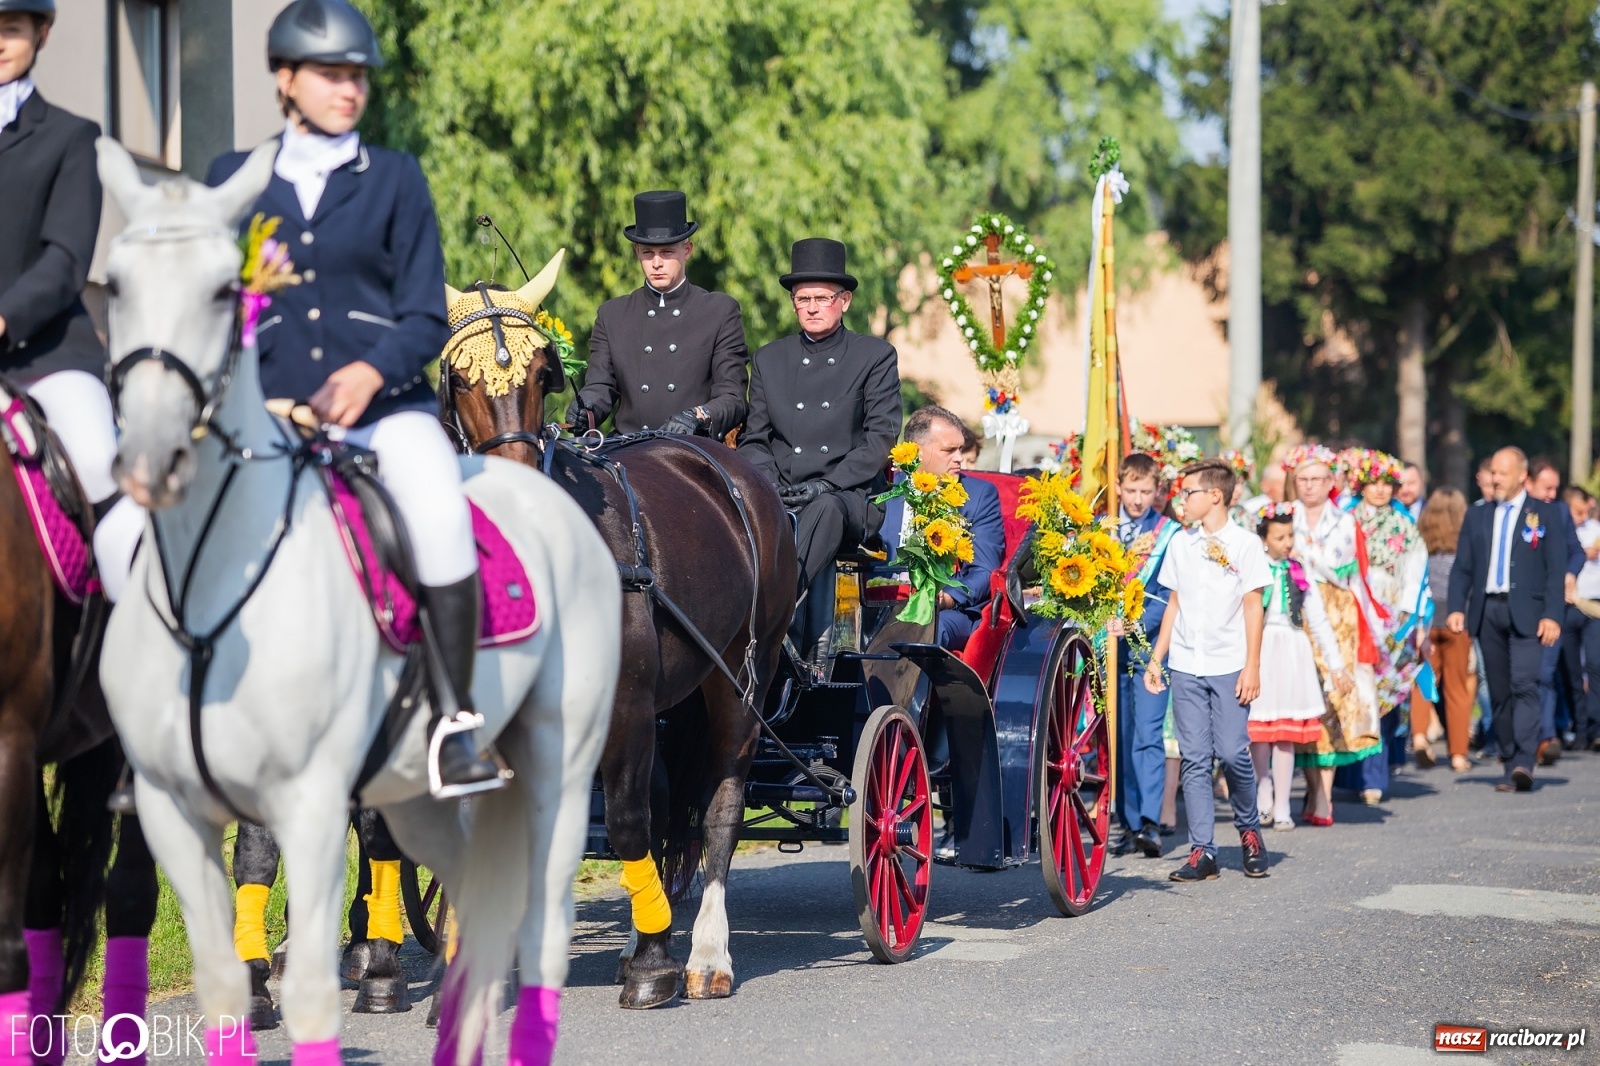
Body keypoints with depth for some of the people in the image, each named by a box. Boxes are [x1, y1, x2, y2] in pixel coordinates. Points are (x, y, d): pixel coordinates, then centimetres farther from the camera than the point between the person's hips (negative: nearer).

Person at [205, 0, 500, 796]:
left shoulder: (395, 179, 11)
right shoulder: (233, 180, 14)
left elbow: (426, 319, 5)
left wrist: (371, 371, -15)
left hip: (384, 403, -1)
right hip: (267, 408, 1)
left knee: (439, 512, -30)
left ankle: (455, 723, -20)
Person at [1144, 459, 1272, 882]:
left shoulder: (1243, 544, -1)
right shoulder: (1180, 543, 11)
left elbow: (1252, 607, -2)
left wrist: (1252, 667, -7)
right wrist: (1156, 659, 13)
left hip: (1229, 667, -4)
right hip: (1186, 668, 4)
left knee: (1233, 753, -8)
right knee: (1194, 759, 0)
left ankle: (1249, 830, 17)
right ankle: (1202, 851, 2)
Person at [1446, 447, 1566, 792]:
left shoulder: (1544, 515, 6)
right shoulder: (1477, 517, 15)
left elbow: (1556, 569, 0)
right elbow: (1462, 567, 11)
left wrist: (1552, 615, -10)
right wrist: (1456, 608, -3)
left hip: (1525, 612, -4)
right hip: (1487, 611, 4)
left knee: (1524, 684, -17)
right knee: (1500, 693, 4)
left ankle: (1523, 764, -23)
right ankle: (1511, 767, 8)